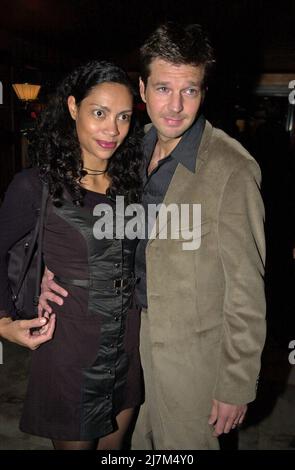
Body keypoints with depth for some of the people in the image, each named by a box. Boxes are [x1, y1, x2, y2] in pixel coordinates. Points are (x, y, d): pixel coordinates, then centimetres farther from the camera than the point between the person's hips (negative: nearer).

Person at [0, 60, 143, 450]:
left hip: (128, 345, 5)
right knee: (74, 442, 17)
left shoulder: (130, 182, 0)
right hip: (70, 348, -4)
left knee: (114, 444, 23)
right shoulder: (36, 186, -15)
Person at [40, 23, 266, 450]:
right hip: (133, 332, 7)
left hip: (192, 350, -6)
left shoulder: (231, 169, -22)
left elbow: (246, 290, -19)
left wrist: (236, 387, -14)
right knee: (138, 440, 25)